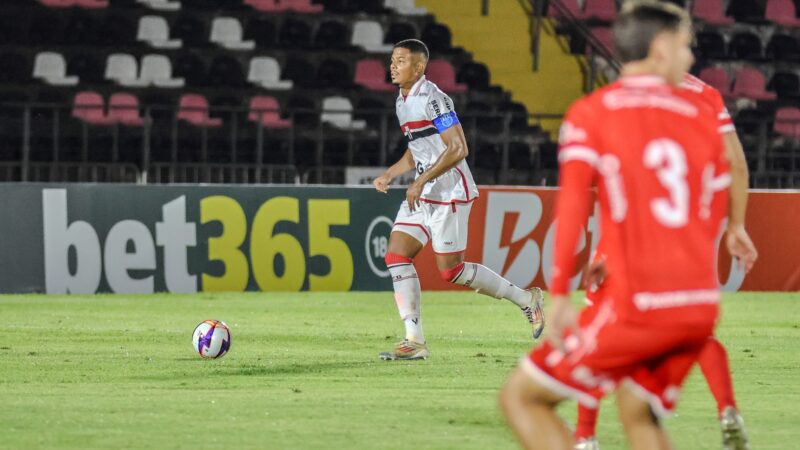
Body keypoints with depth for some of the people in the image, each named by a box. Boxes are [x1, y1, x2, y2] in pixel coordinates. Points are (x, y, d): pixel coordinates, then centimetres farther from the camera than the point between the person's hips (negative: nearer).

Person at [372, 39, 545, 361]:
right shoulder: (403, 102, 14)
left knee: (451, 270, -6)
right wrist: (389, 176, 11)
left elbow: (458, 149, -22)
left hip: (449, 193, -9)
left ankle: (525, 299, 11)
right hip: (422, 195, 9)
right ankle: (414, 341, -3)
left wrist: (421, 181, -23)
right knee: (396, 256, -3)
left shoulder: (433, 99, -16)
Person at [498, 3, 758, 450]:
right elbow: (713, 215, 17)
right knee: (639, 413, 23)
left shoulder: (591, 112, 0)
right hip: (701, 305, 5)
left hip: (638, 307, -5)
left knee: (521, 395, 6)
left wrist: (560, 295, -12)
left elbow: (573, 200, -11)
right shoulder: (702, 115, 12)